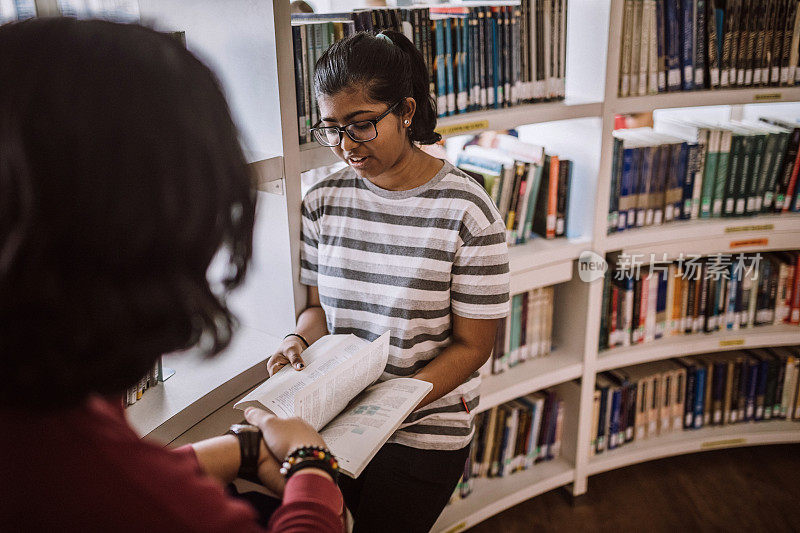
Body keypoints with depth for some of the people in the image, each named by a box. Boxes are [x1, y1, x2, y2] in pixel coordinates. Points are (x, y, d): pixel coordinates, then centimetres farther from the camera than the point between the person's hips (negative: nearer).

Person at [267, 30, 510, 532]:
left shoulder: (468, 212, -16)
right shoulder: (324, 201, -2)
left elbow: (472, 344, -13)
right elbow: (320, 305, 8)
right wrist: (299, 340, -14)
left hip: (425, 430, -4)